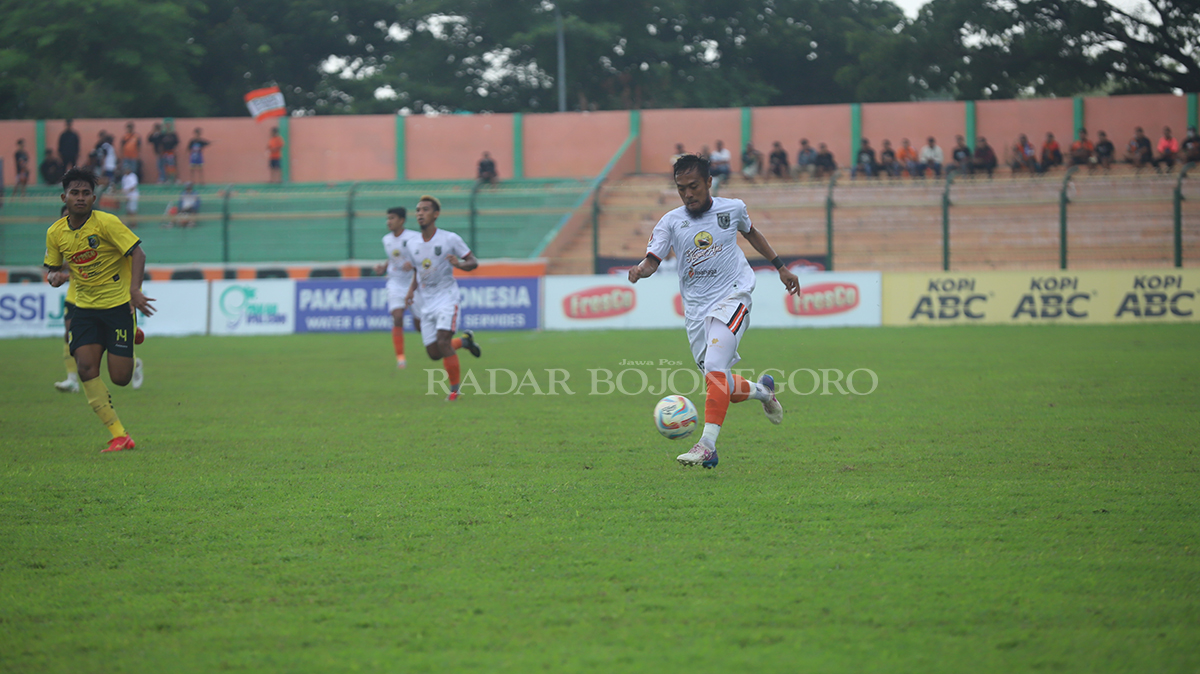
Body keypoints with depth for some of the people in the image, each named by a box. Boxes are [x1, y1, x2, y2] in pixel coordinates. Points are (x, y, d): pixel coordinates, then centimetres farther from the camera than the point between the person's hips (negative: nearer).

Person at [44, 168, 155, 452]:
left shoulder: (106, 223, -14)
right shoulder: (55, 233, 2)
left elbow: (138, 253, -16)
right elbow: (51, 271, 15)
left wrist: (135, 289, -31)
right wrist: (55, 276, -10)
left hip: (118, 304, -4)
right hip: (85, 308, 4)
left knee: (120, 378, -6)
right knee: (86, 367, -16)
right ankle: (118, 435, -10)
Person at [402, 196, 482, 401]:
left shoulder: (450, 239, -9)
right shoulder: (412, 245, 6)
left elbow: (474, 262, -3)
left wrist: (460, 264, -24)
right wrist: (411, 290, 2)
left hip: (447, 298, -6)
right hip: (427, 303, 6)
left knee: (443, 342, -22)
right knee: (433, 353, 3)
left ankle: (455, 388, -7)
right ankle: (464, 341, 33)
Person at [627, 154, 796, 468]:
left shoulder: (732, 209, 3)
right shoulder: (671, 222, 1)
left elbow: (751, 233, 24)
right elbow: (652, 260, -7)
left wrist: (780, 267, 24)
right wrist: (640, 270, -31)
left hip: (732, 297, -3)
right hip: (696, 308, 3)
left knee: (715, 367, -25)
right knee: (722, 388, 3)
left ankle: (708, 445, -29)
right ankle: (762, 389, 37)